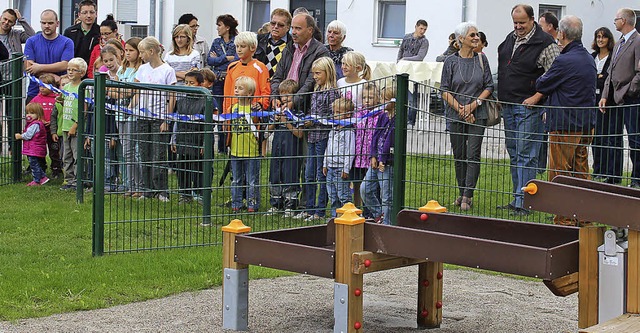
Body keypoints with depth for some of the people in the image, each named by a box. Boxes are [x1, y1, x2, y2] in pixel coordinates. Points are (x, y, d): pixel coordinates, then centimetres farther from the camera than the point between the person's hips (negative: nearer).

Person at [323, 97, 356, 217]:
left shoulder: (349, 132, -11)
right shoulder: (333, 130, 15)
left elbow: (350, 151, -15)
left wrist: (346, 169, -17)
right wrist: (325, 164, 18)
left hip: (341, 168, -8)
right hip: (330, 168, 8)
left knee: (343, 196, -6)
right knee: (332, 196, 12)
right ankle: (335, 216, 20)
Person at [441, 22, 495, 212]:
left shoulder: (481, 59, 4)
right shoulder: (451, 62, 1)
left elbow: (489, 87, 4)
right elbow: (445, 91, -1)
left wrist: (473, 105, -9)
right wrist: (460, 109, -11)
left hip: (478, 115, 0)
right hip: (456, 116, 0)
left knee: (473, 155, -7)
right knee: (459, 156, 8)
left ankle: (468, 196, -6)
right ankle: (462, 193, 20)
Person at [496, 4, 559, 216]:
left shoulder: (545, 43, -11)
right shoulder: (510, 39, 13)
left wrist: (536, 98, -17)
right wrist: (501, 97, 19)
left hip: (529, 106, -8)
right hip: (508, 105, 8)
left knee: (525, 155, -8)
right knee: (513, 154, 12)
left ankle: (522, 203, -7)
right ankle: (516, 198, 20)